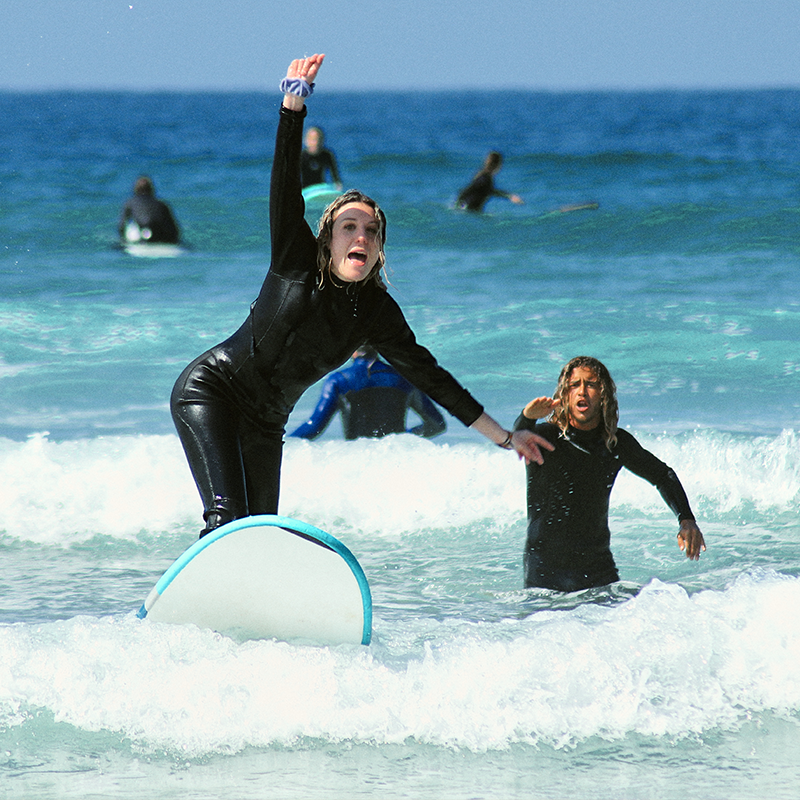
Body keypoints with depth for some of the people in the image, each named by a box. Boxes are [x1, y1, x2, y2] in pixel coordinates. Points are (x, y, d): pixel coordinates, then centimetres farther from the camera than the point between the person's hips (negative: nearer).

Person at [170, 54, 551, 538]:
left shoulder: (377, 312, 2)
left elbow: (428, 374, 7)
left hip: (265, 423, 5)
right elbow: (285, 186, -20)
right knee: (228, 518, -23)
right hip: (210, 389, -5)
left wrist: (504, 437, 7)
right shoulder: (297, 262, -8)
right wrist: (294, 106, -34)